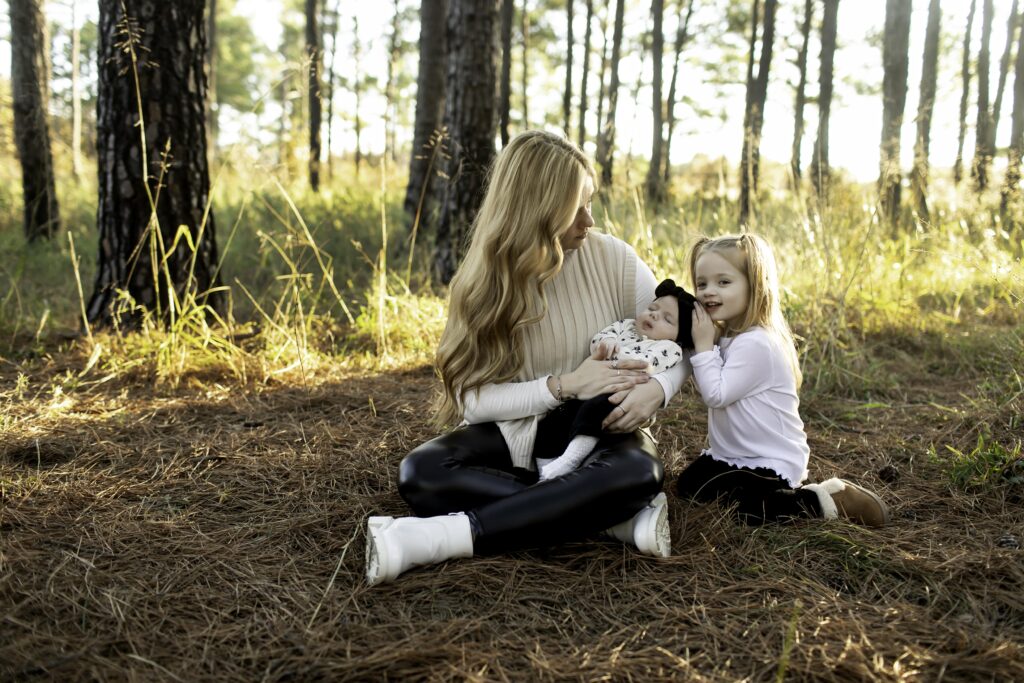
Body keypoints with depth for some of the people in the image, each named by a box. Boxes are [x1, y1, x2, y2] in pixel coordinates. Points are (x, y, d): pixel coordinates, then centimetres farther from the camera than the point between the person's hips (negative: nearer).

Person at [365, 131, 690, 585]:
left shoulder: (612, 258, -8)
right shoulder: (482, 282, -8)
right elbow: (473, 397, -13)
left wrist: (657, 388, -23)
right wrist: (564, 385, -24)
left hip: (599, 434, 0)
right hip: (516, 435, 1)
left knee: (636, 474, -36)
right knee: (420, 474, -28)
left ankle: (446, 537, -35)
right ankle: (620, 516, -28)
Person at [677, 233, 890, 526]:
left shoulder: (755, 344, -26)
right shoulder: (725, 335, 4)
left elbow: (716, 394, -26)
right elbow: (707, 387, 4)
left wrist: (703, 345, -21)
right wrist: (705, 344, -8)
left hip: (772, 462, -9)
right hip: (733, 455, 9)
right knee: (687, 485, 11)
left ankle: (826, 500, -4)